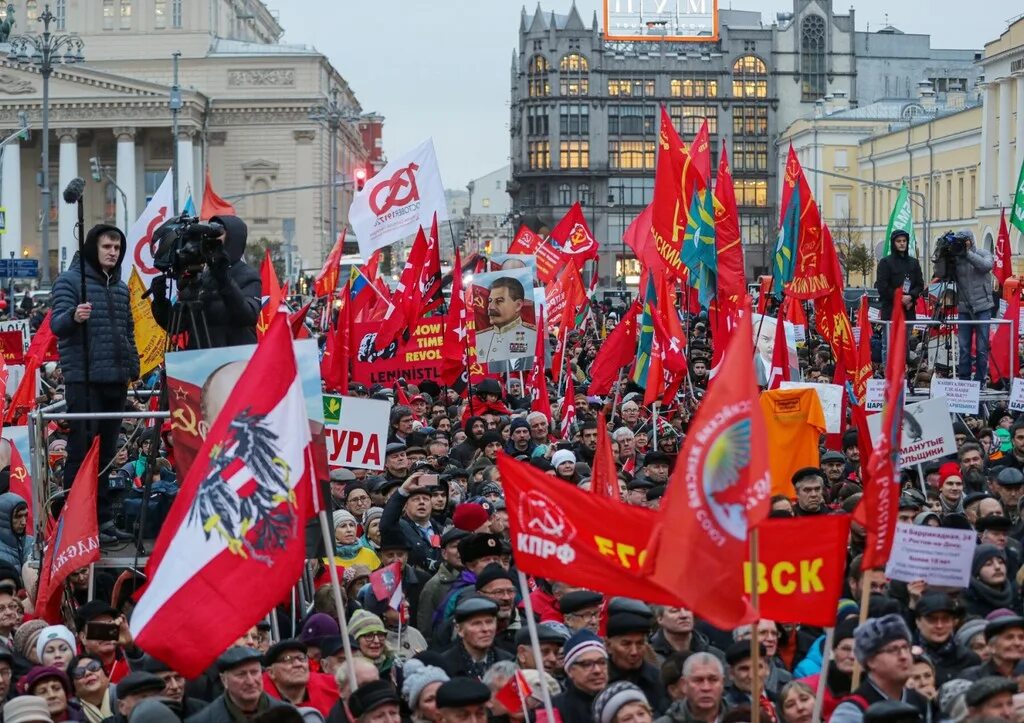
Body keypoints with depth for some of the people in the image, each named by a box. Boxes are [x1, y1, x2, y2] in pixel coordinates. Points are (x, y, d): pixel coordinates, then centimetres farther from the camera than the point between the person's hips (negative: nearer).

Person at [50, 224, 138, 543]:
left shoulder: (121, 288, 17)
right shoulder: (70, 280, -3)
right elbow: (56, 324, -14)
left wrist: (133, 368, 15)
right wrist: (73, 316, -35)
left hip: (116, 381, 7)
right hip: (84, 381, -7)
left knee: (106, 453, 11)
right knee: (83, 451, -7)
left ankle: (103, 519, 16)